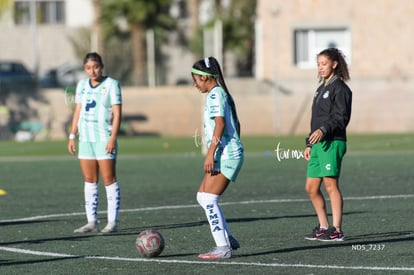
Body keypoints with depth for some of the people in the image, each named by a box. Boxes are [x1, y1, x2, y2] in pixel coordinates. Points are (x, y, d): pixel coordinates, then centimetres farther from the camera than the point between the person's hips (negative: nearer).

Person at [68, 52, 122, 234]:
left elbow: (117, 113, -8)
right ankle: (92, 222, 9)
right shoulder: (82, 85, 13)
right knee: (89, 181, 6)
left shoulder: (111, 84, -3)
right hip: (85, 138, 6)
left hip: (104, 138, -6)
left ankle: (112, 222, -5)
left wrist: (113, 138, -16)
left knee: (109, 179, -6)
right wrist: (72, 136, 12)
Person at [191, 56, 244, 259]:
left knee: (208, 199, -10)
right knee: (203, 197, 13)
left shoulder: (215, 94, -11)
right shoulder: (221, 93, 18)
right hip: (228, 155, 10)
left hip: (226, 155, -10)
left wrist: (210, 153, -24)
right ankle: (228, 240, 14)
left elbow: (220, 123, -21)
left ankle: (223, 248, -10)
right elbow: (235, 124, 23)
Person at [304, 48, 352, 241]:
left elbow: (341, 117, -15)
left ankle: (337, 230, -7)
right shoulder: (322, 89, 22)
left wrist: (323, 130, -28)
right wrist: (310, 144, 23)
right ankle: (324, 228, 14)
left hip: (332, 142, -9)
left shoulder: (340, 88, -6)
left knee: (331, 184, -10)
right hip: (318, 144, 9)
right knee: (311, 187, 7)